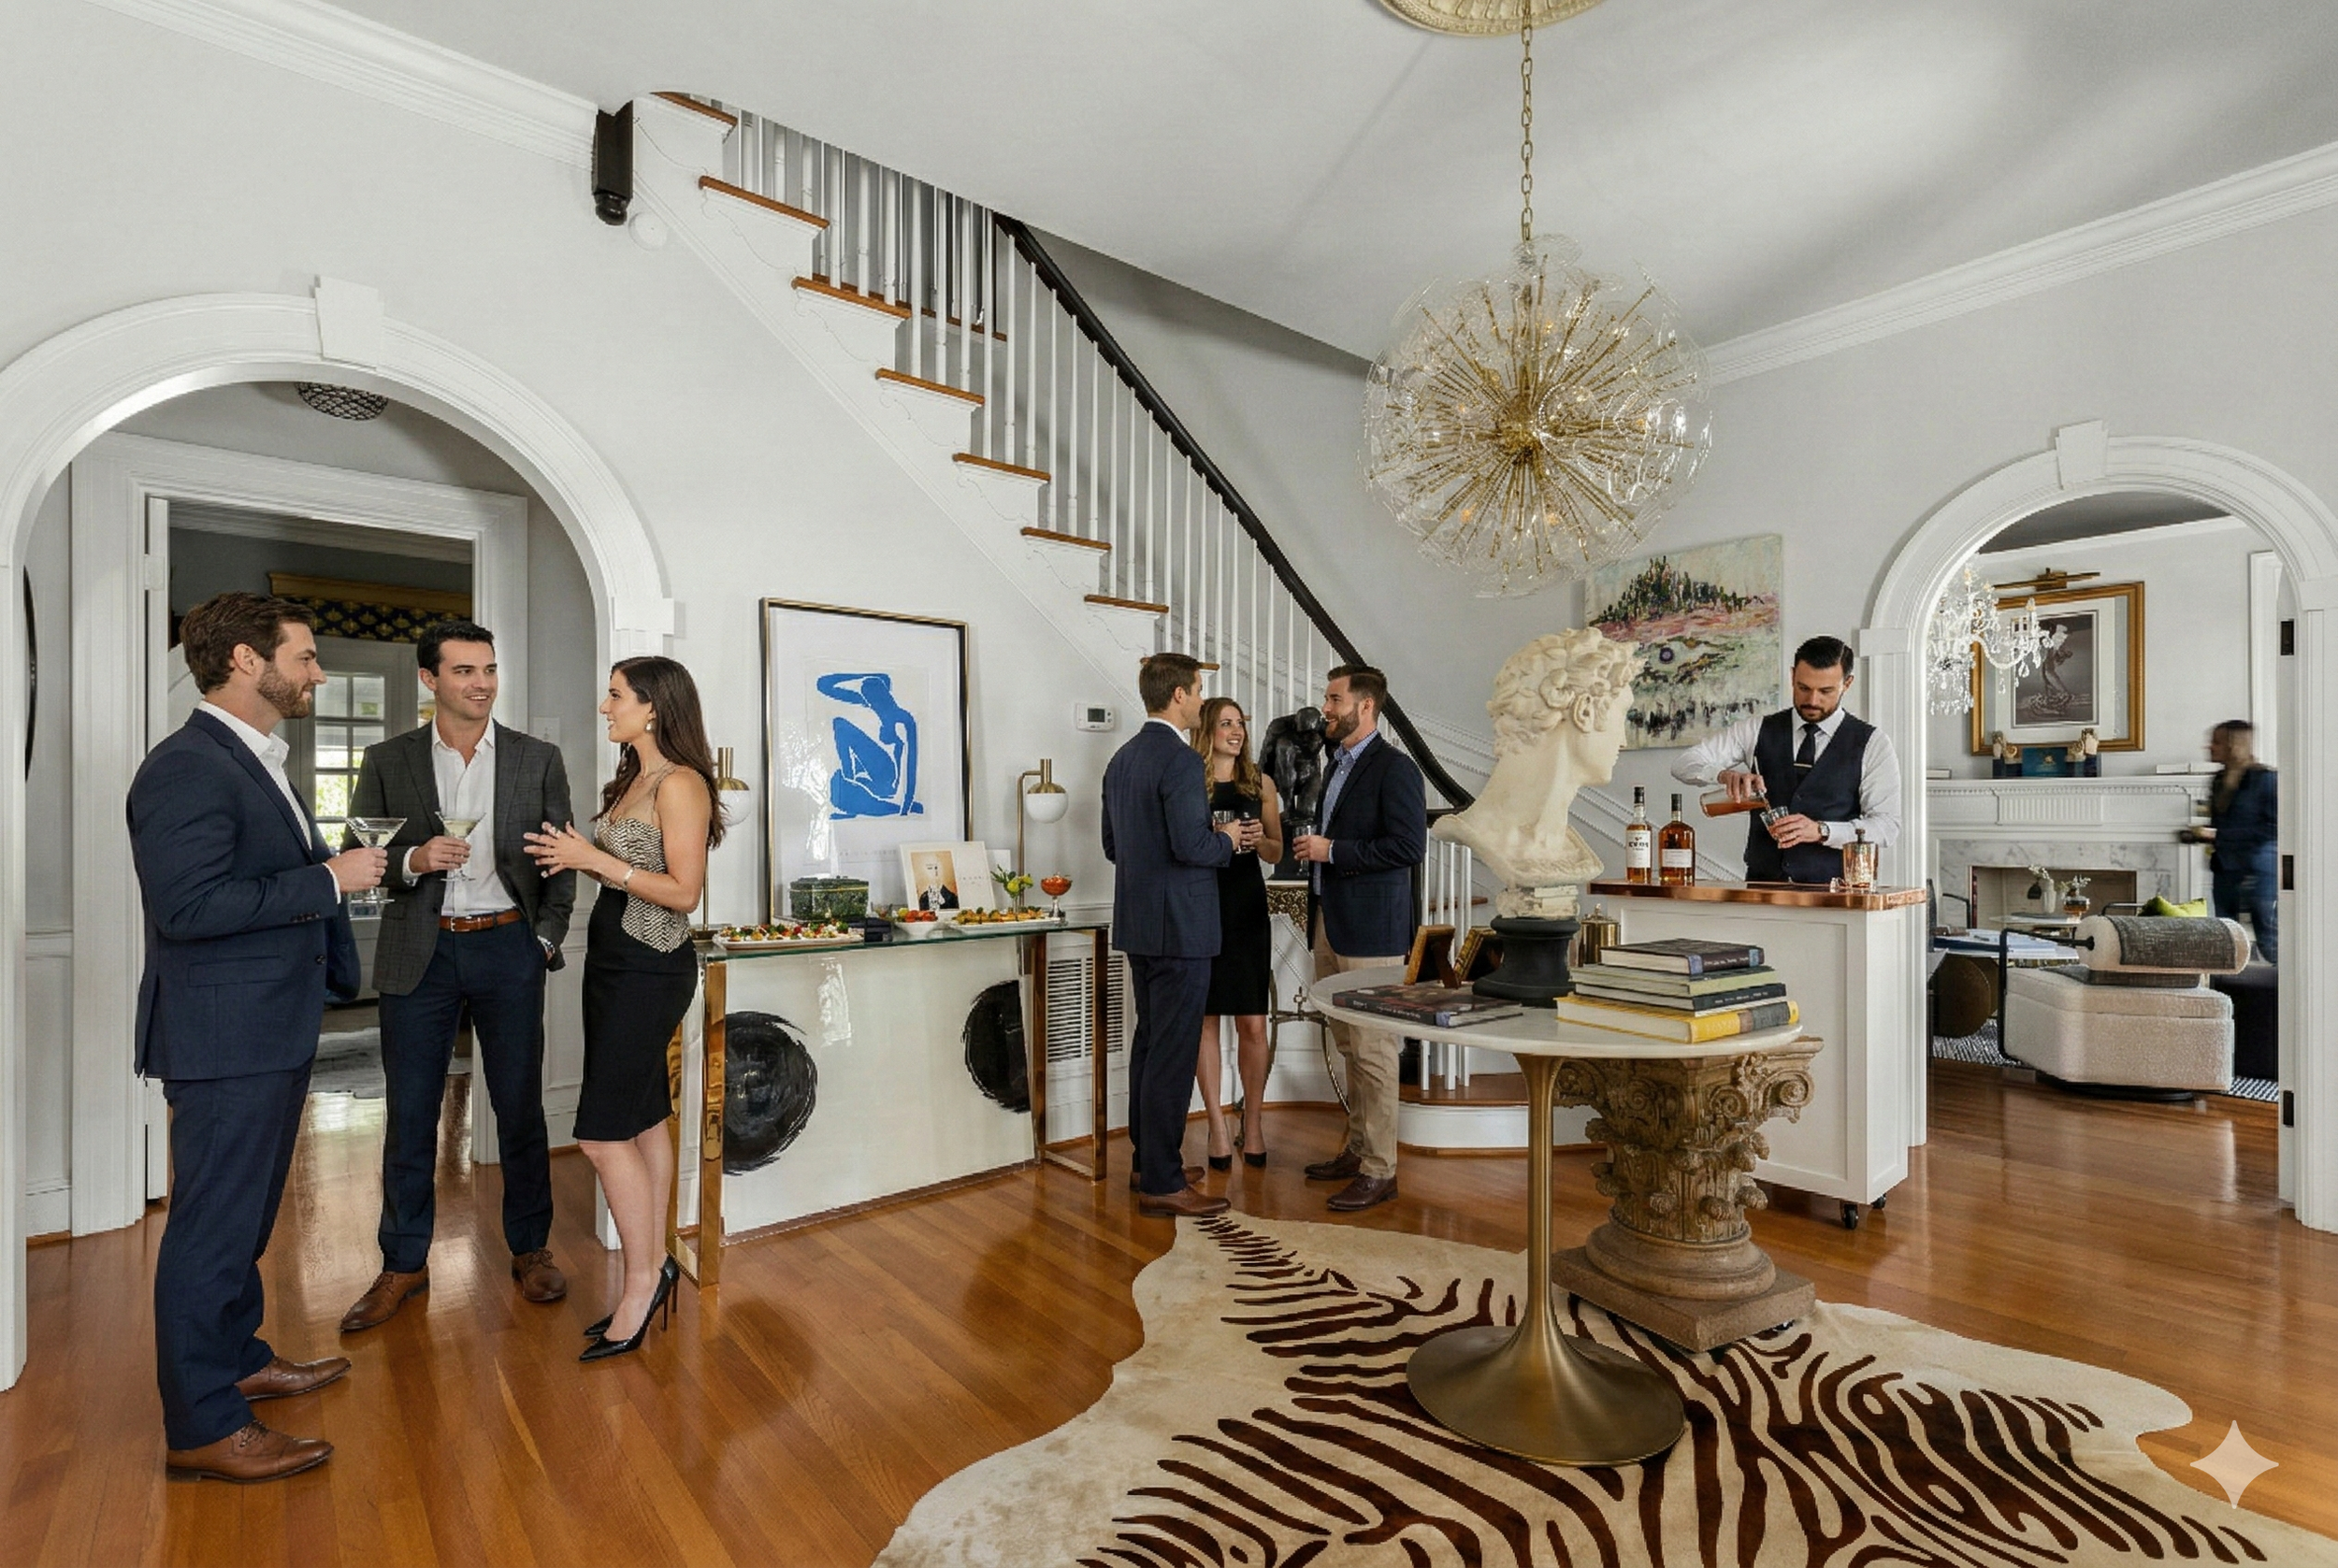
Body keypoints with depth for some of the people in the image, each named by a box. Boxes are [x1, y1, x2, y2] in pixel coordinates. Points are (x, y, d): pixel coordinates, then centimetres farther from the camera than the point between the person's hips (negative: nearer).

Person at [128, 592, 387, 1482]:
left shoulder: (256, 764, 14)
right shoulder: (188, 768, -19)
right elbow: (188, 905, -27)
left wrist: (339, 970, 19)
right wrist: (328, 879, -22)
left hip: (271, 1034, 10)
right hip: (224, 1040, -10)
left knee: (245, 1213, 22)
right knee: (213, 1224, 2)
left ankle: (240, 1361, 38)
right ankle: (201, 1426, 15)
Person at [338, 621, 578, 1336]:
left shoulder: (539, 760, 3)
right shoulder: (388, 761, 4)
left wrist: (547, 938, -2)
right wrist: (412, 860, -16)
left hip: (508, 948, 0)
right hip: (420, 953, 1)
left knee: (520, 1108, 7)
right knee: (409, 1115, 8)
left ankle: (530, 1249, 23)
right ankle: (404, 1263, 25)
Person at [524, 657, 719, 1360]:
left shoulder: (679, 784, -15)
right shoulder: (633, 778, 13)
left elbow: (683, 891, -19)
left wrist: (597, 859, -19)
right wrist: (577, 857, 1)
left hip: (650, 970, -9)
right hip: (612, 959, 9)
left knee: (602, 1130, -5)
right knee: (643, 1121, 13)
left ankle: (643, 1278, 11)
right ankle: (652, 1272, 24)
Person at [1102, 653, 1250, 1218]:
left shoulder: (1122, 758, 11)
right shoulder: (1180, 759, -17)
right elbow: (1191, 845, -26)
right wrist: (1227, 839, -5)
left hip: (1137, 923, 10)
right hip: (1178, 927, -9)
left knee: (1150, 1042, 18)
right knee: (1173, 1051, -1)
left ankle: (1148, 1159, 30)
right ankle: (1162, 1182, 8)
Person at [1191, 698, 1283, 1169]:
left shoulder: (1260, 784, 9)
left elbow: (1276, 853, 12)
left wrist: (1258, 841, -9)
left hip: (1248, 909, 2)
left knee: (1253, 1024, 2)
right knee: (1206, 1019, 4)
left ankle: (1253, 1120, 21)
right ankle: (1217, 1126, 16)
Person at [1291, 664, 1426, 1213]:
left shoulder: (1395, 768, -11)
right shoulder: (1339, 766, 18)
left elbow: (1409, 846, -20)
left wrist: (1331, 851, -18)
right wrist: (1312, 847, 9)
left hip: (1370, 928, -9)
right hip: (1330, 922, 9)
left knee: (1373, 1049, -2)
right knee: (1348, 1045, 16)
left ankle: (1379, 1169, 9)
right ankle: (1357, 1149, 28)